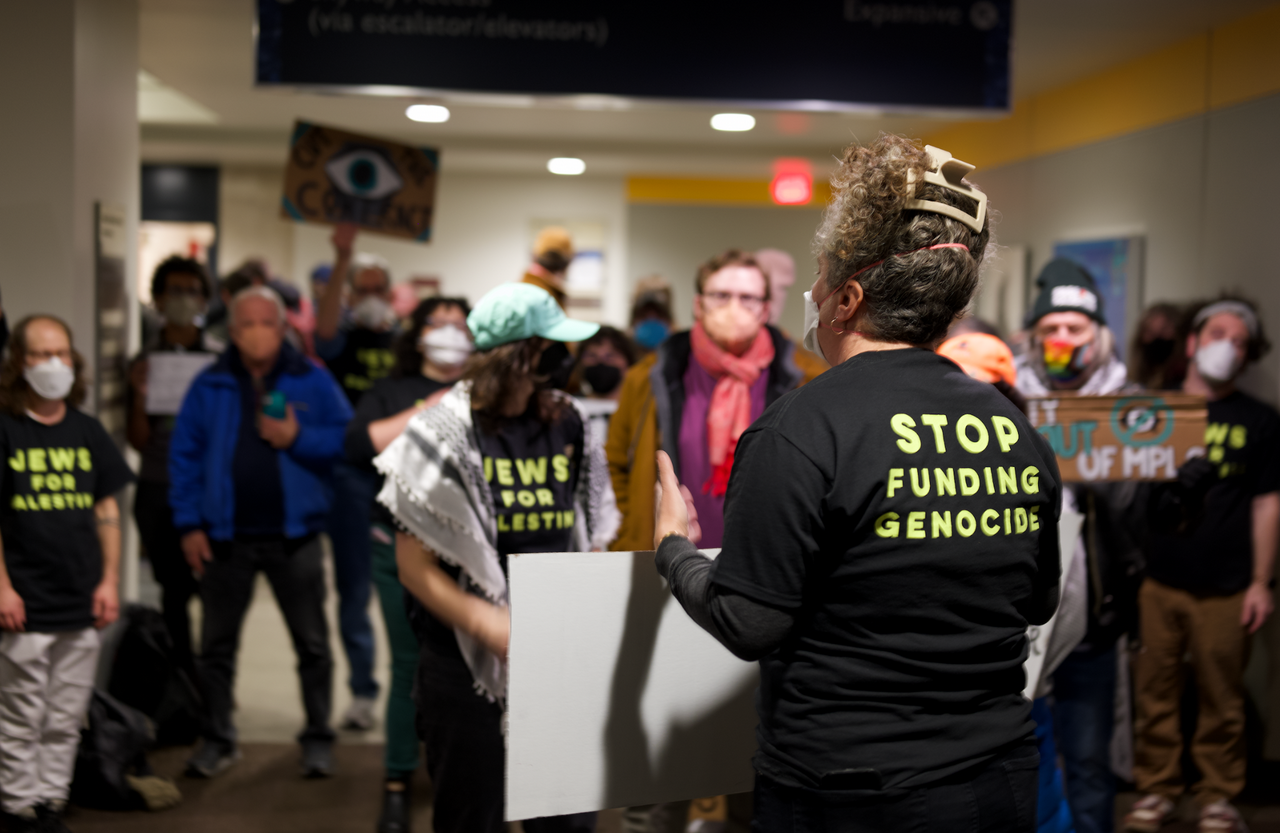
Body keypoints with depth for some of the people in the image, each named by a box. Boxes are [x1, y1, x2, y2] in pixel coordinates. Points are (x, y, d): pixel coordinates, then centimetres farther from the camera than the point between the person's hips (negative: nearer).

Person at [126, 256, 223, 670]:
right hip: (158, 492, 2)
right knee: (174, 590, 5)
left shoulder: (223, 359, 5)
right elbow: (138, 440, 5)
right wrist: (139, 395, -12)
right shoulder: (144, 362, 9)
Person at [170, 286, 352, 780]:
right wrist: (188, 524, -3)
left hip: (294, 537, -1)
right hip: (225, 539, 1)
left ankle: (318, 739, 18)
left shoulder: (312, 381, 0)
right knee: (216, 646, 9)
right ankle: (218, 740, 23)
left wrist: (297, 438, -17)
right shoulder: (209, 386, 3)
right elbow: (184, 455, 3)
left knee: (312, 644, 5)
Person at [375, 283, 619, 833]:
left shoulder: (567, 423, 4)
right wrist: (490, 625, -23)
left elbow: (592, 539, 12)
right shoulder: (446, 433, -9)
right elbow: (415, 566, -11)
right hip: (468, 664, -3)